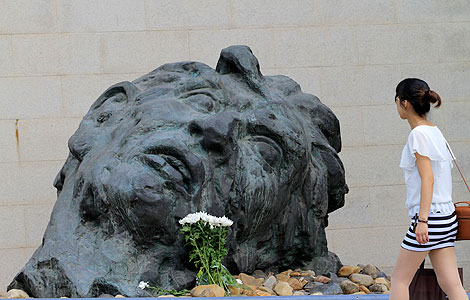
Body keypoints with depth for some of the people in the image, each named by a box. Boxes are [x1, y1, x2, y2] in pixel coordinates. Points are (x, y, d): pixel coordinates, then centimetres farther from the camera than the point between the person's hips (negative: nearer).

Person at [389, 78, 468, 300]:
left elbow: (427, 179, -18)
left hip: (430, 215, -9)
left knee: (400, 278, 2)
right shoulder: (434, 131, 14)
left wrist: (422, 220, -21)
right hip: (446, 215, 9)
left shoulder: (419, 134, -12)